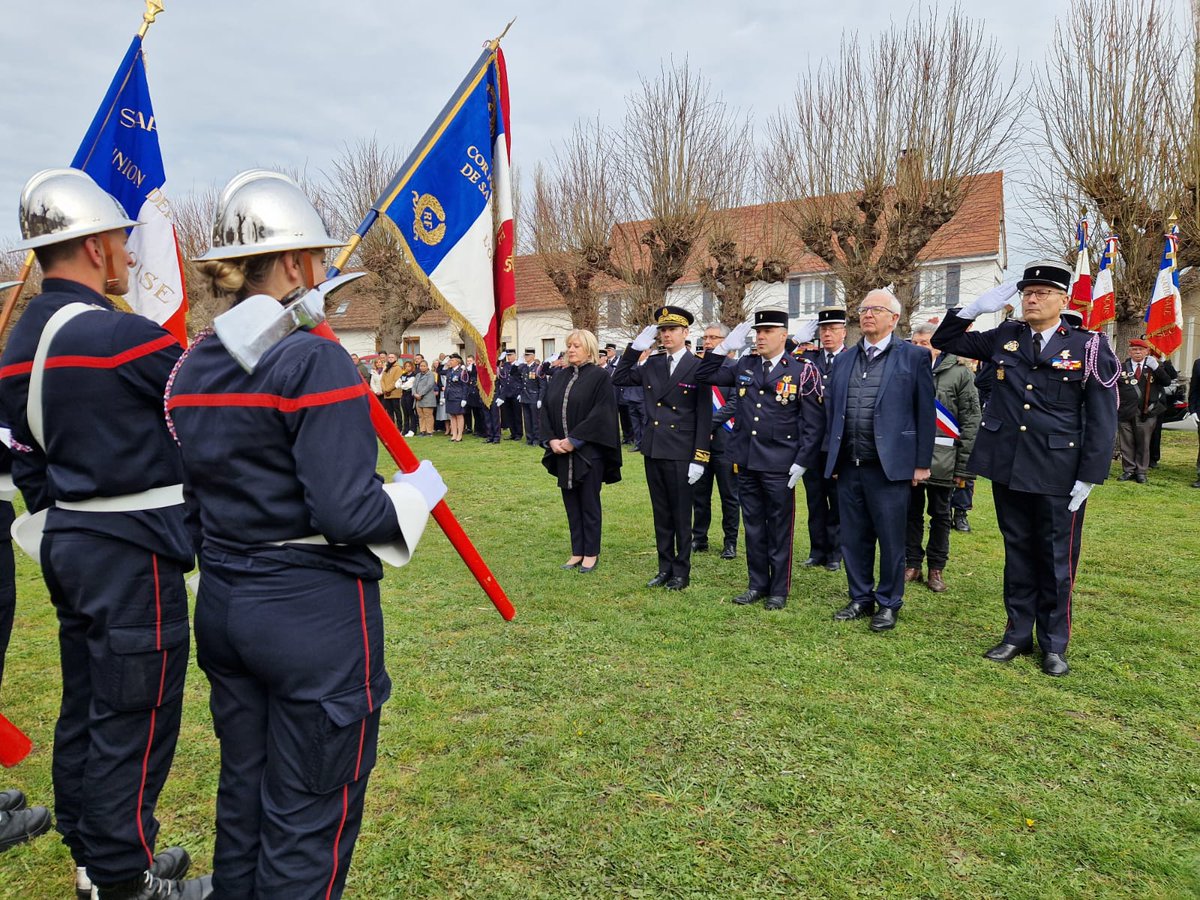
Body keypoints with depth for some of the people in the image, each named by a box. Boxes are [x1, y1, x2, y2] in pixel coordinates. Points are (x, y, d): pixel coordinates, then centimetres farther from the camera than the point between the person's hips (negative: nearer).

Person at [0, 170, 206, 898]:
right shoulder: (125, 335, -19)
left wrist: (64, 525, 22)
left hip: (68, 544, 9)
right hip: (132, 551, -9)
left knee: (85, 707, 19)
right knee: (134, 717, 3)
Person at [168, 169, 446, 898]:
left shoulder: (193, 365, 6)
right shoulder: (315, 359, -18)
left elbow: (197, 489, 11)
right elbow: (344, 514, -24)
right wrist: (420, 490, -7)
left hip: (222, 601, 8)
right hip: (313, 611, -8)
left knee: (241, 795, 24)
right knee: (310, 819, 9)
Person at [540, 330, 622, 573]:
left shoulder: (599, 377, -7)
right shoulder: (559, 378, 11)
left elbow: (601, 414, -15)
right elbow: (545, 410, 10)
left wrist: (574, 440, -17)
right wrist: (551, 440, -6)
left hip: (589, 451, -6)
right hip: (562, 452, 6)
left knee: (589, 503, 3)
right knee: (571, 502, 10)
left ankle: (591, 553, 14)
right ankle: (577, 552, 19)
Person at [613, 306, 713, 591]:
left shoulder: (697, 367, -8)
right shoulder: (652, 364, 8)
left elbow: (704, 417, -9)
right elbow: (619, 379, 13)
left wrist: (699, 459, -13)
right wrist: (635, 347, 2)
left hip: (680, 454, -5)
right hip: (653, 450, 5)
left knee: (681, 515, 6)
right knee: (661, 514, 14)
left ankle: (681, 572, 18)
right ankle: (665, 568, 25)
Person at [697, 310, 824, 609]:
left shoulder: (803, 371, -6)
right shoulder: (744, 367, 8)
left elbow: (814, 422, -7)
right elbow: (704, 375, 13)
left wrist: (801, 462, -12)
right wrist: (724, 347, 2)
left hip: (779, 466, -5)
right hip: (746, 463, 5)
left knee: (779, 529, 7)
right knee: (753, 527, 14)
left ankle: (779, 590, 19)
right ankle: (758, 584, 27)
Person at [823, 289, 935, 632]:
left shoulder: (913, 357, -1)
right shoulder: (843, 360, 12)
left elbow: (925, 412, -2)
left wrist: (922, 462, -5)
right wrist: (832, 456, 11)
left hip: (889, 465, -4)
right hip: (848, 465, 5)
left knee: (891, 540, 5)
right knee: (853, 538, 12)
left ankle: (888, 603, 20)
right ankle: (861, 598, 26)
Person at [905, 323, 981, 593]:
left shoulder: (960, 373, -3)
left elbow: (970, 422, -5)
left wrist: (963, 466, -9)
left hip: (941, 457, -3)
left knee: (940, 515, 9)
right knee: (911, 512, 9)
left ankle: (936, 568, 20)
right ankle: (912, 564, 20)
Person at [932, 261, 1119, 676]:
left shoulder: (1089, 346, -4)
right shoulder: (1004, 337, 6)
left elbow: (1102, 418, -5)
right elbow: (944, 340, 13)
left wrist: (1089, 477, -10)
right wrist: (975, 308, -3)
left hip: (1058, 473, -3)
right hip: (1007, 468, 3)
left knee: (1056, 559, 7)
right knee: (1017, 553, 14)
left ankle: (1054, 645, 22)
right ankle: (1017, 634, 27)